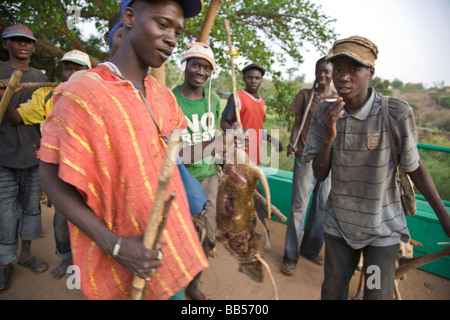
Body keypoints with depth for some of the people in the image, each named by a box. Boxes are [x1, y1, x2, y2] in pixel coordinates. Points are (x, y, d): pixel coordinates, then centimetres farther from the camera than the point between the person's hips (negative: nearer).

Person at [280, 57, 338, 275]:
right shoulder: (305, 94, 4)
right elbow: (297, 123, 0)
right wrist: (292, 143, -17)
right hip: (306, 157, -3)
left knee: (323, 205, 10)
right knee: (299, 205, -2)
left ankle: (311, 249, 28)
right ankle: (291, 256, 10)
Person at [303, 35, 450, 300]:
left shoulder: (396, 113, -20)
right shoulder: (324, 114, -10)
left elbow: (414, 166, -7)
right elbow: (320, 175, -9)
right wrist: (328, 137, -26)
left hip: (382, 228, -2)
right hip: (338, 222, 3)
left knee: (378, 293, 11)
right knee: (333, 290, 19)